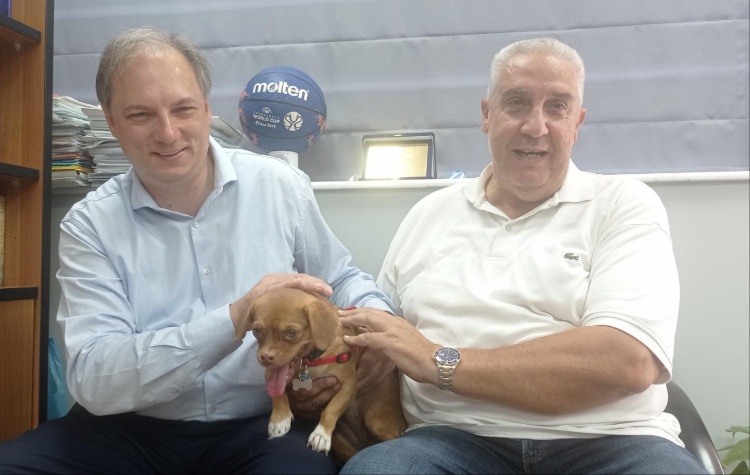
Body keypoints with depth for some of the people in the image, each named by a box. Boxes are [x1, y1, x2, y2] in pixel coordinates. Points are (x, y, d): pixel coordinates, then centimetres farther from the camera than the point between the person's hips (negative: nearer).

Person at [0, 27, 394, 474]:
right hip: (133, 431, 2)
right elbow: (94, 379, -15)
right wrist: (233, 320, -28)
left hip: (262, 426, -1)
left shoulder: (280, 186, -1)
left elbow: (343, 280, 13)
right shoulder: (91, 224, -4)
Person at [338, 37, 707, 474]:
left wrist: (440, 362, -14)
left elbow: (628, 360, -14)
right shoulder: (429, 214, 14)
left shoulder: (625, 206, 2)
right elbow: (377, 346, 18)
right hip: (456, 438, 2)